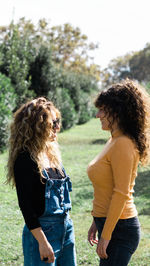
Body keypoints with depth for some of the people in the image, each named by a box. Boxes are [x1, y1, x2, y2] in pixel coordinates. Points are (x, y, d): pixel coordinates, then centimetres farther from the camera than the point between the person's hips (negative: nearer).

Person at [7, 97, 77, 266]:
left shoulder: (51, 154, 9)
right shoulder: (25, 160, -15)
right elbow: (25, 204, -17)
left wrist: (66, 223, 18)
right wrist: (42, 242, -19)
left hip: (65, 226, 8)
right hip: (42, 230, -8)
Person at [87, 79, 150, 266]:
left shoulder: (123, 145, -18)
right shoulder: (114, 141, 11)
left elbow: (121, 194, -22)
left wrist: (106, 235, -20)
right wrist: (96, 222, 21)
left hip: (119, 229, -10)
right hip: (107, 222, 10)